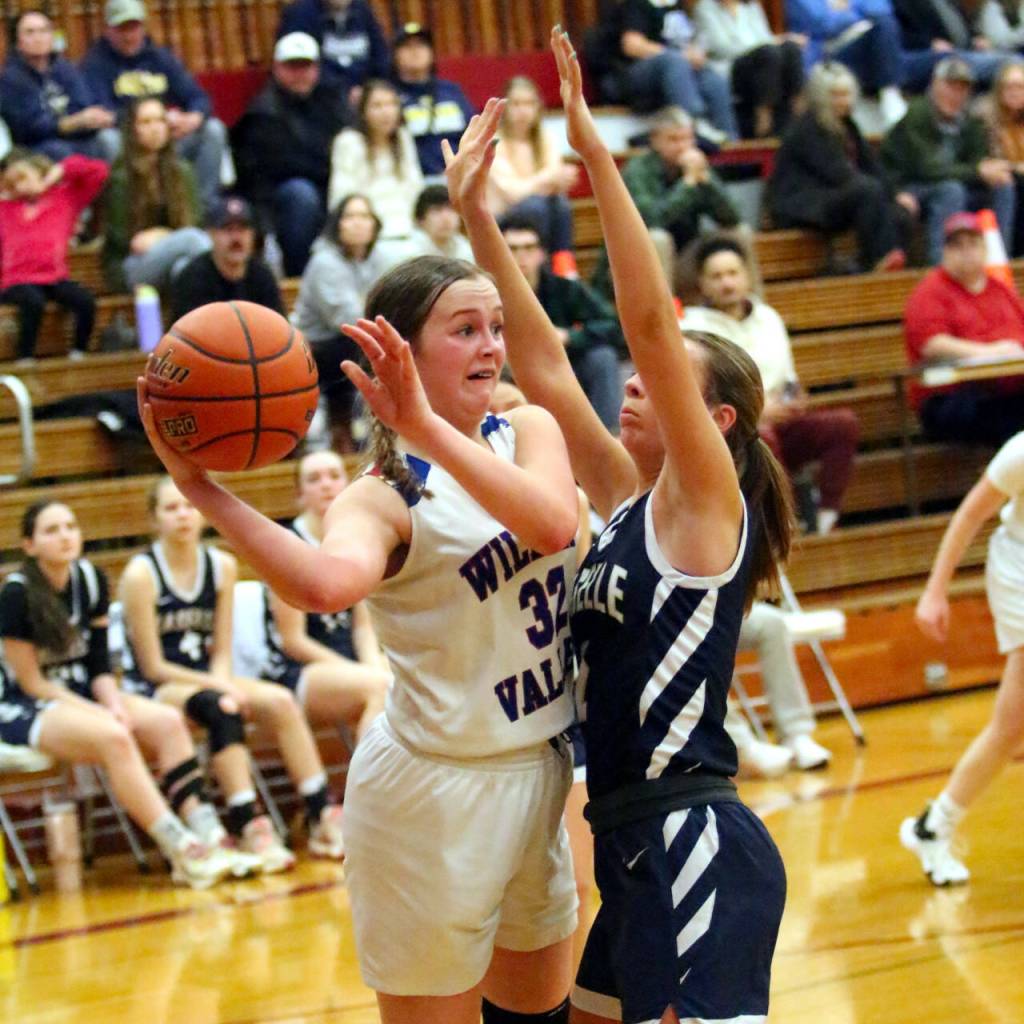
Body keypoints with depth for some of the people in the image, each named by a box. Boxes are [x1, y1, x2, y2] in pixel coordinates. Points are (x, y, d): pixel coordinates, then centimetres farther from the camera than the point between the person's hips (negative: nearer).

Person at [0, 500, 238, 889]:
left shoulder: (90, 580, 4)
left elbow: (99, 665, 8)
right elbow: (32, 683, -14)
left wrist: (115, 707, -12)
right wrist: (102, 714, -19)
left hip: (82, 696, 7)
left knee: (168, 721, -17)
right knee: (113, 737, -33)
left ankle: (206, 837, -26)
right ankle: (179, 850, -36)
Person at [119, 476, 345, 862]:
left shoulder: (221, 566, 5)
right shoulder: (141, 574, -11)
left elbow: (221, 651, 6)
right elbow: (153, 667, -11)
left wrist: (223, 683, -15)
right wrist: (218, 687, -17)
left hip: (207, 678, 6)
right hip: (153, 687, -6)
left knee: (280, 701, -20)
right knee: (220, 709, -35)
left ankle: (321, 818, -20)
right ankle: (249, 829, -38)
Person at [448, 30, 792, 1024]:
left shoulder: (709, 499, -7)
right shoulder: (626, 504, 14)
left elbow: (651, 320, -17)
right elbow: (545, 367, 13)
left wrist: (597, 158, -18)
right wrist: (478, 219, 9)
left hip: (700, 849, -9)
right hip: (634, 847, 9)